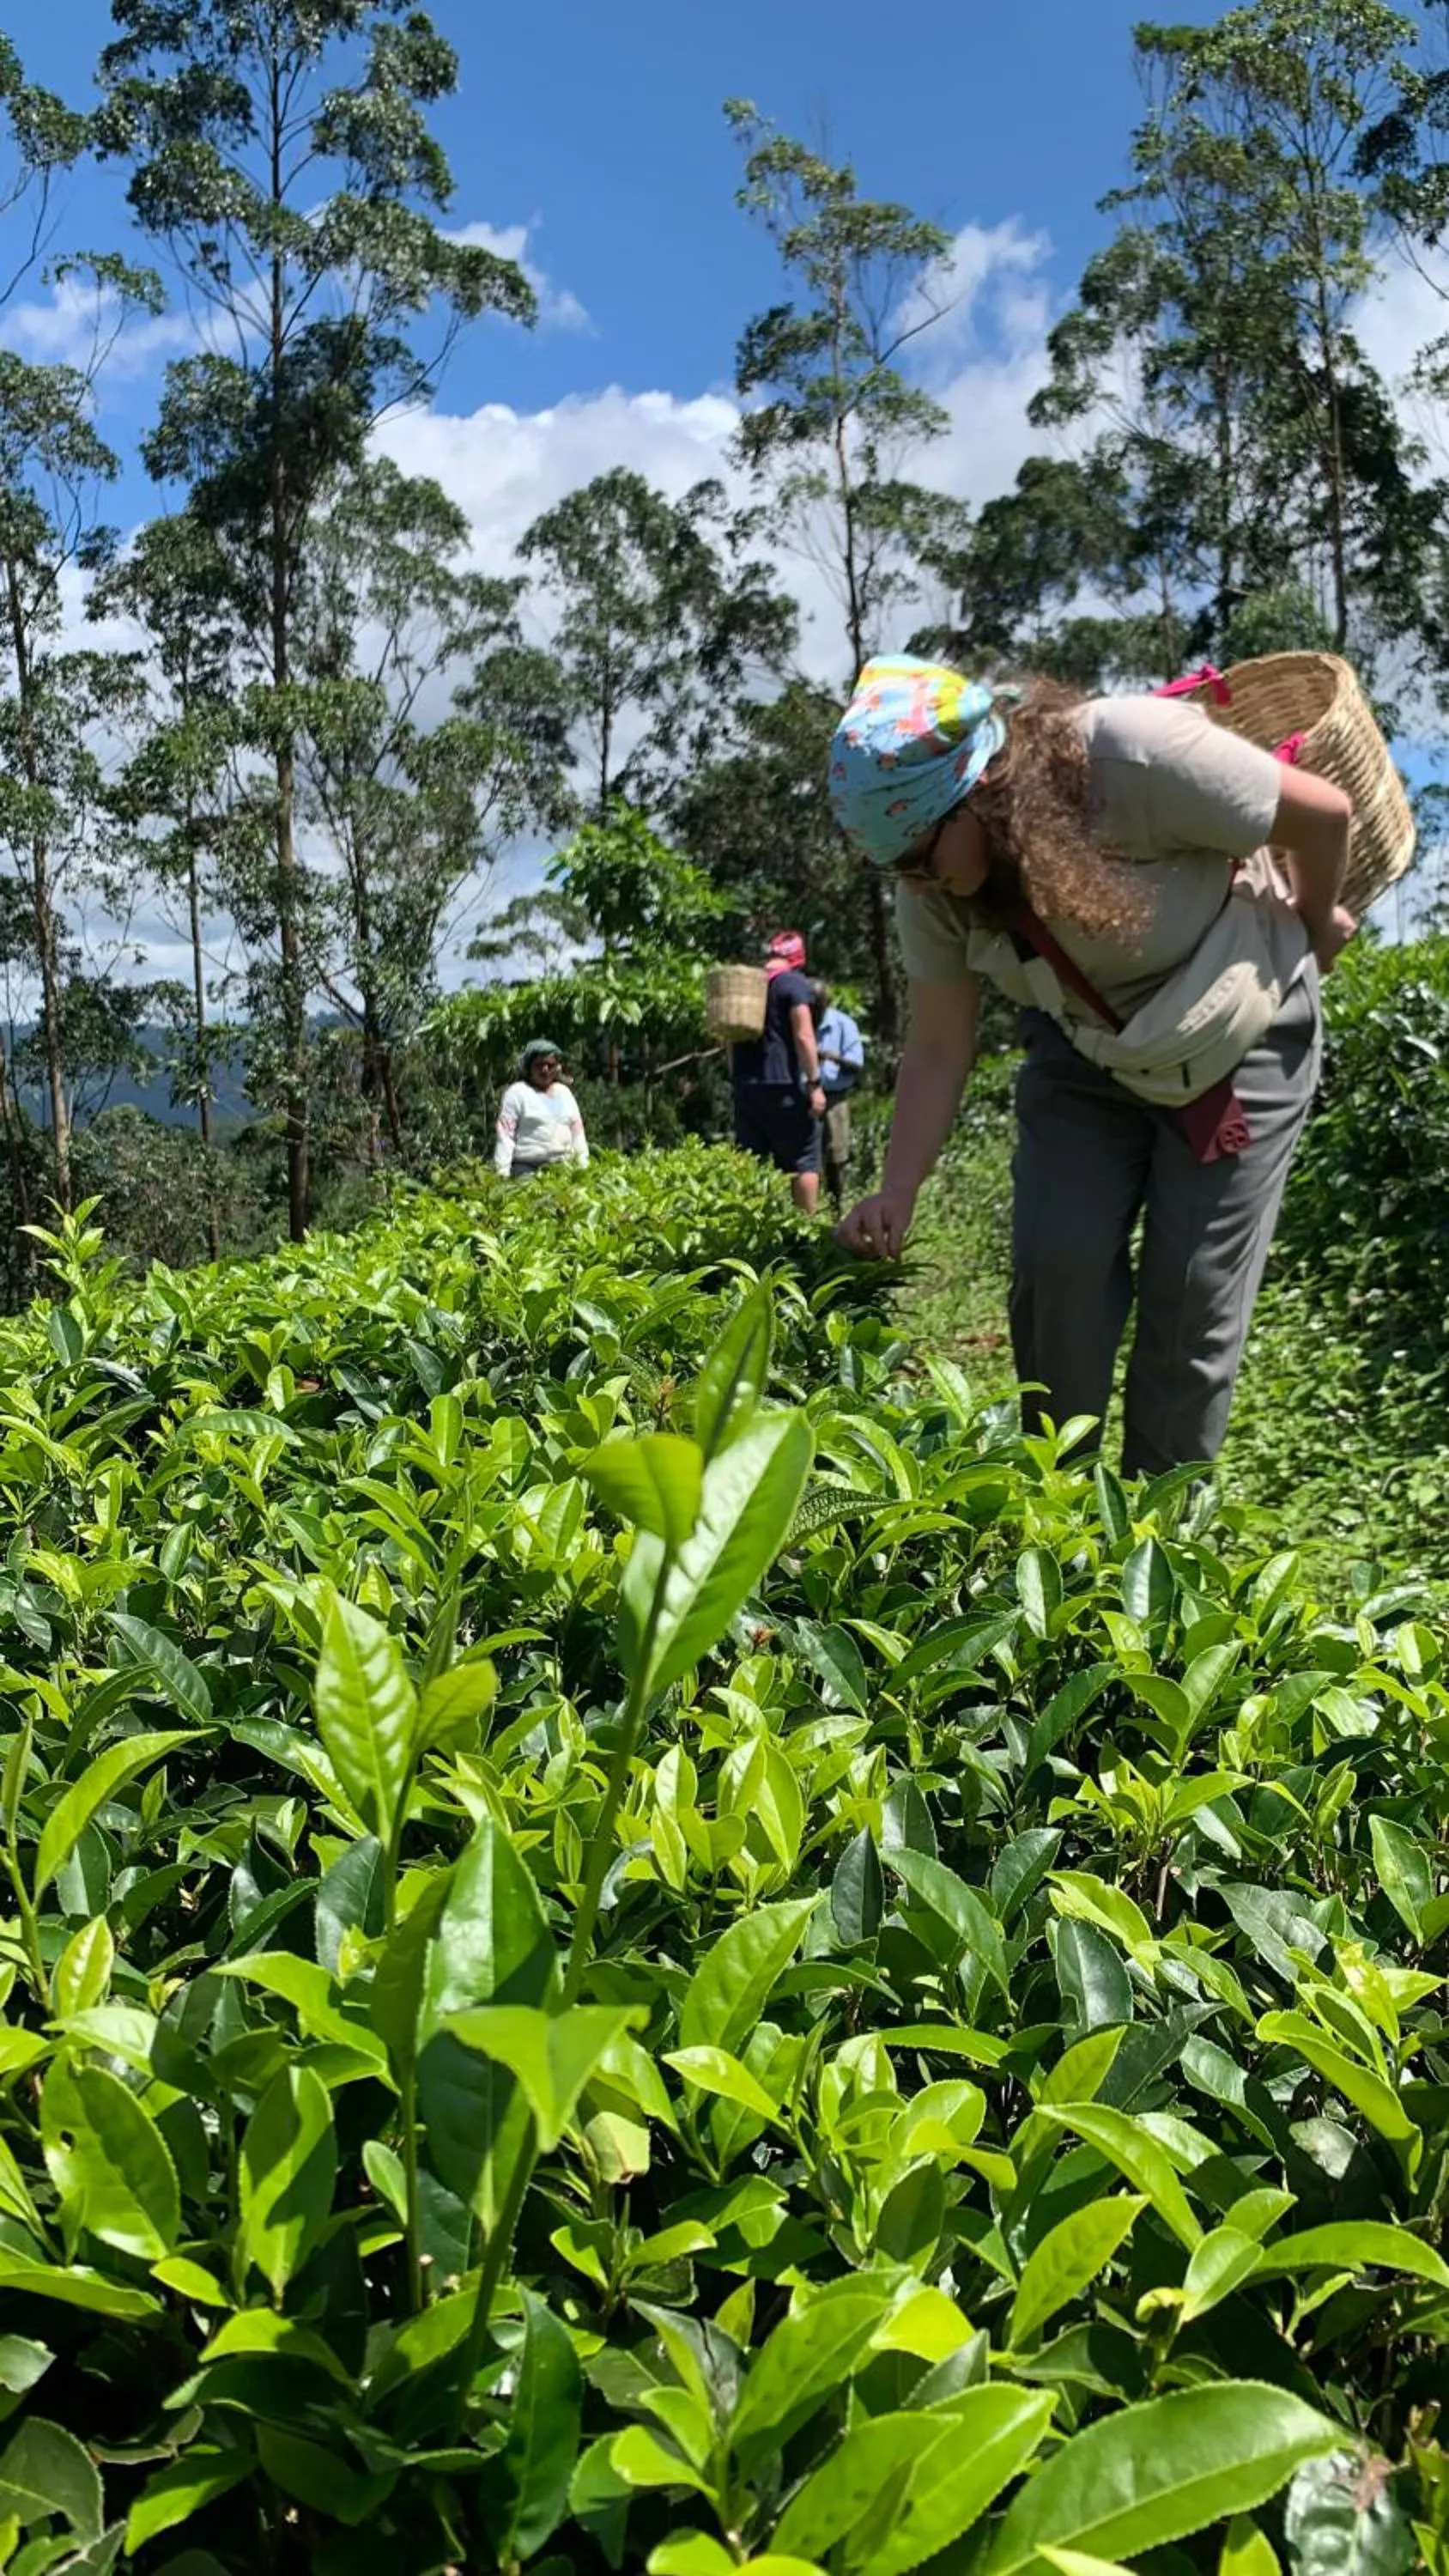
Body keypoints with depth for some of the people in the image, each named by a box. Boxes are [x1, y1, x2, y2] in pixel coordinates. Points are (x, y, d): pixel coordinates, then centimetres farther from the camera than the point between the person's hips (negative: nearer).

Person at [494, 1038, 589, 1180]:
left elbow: (577, 1131, 19)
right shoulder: (517, 1092, 1)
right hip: (527, 1169, -5)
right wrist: (502, 1171, -13)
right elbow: (505, 1134, -5)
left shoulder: (564, 1092, 18)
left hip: (563, 1168, 5)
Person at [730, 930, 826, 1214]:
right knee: (804, 1159, 0)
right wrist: (815, 1084, -13)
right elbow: (803, 1036, -14)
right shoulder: (794, 984, -6)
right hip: (784, 1085, -6)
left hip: (746, 1086, 6)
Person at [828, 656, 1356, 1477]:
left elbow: (1325, 812, -21)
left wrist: (1315, 926, -2)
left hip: (1240, 1037, -3)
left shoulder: (1135, 754, -34)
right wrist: (898, 1193, -23)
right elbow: (938, 1050, -11)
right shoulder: (935, 890, -18)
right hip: (1088, 1055, 4)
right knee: (1056, 1259, -12)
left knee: (1196, 1288, -5)